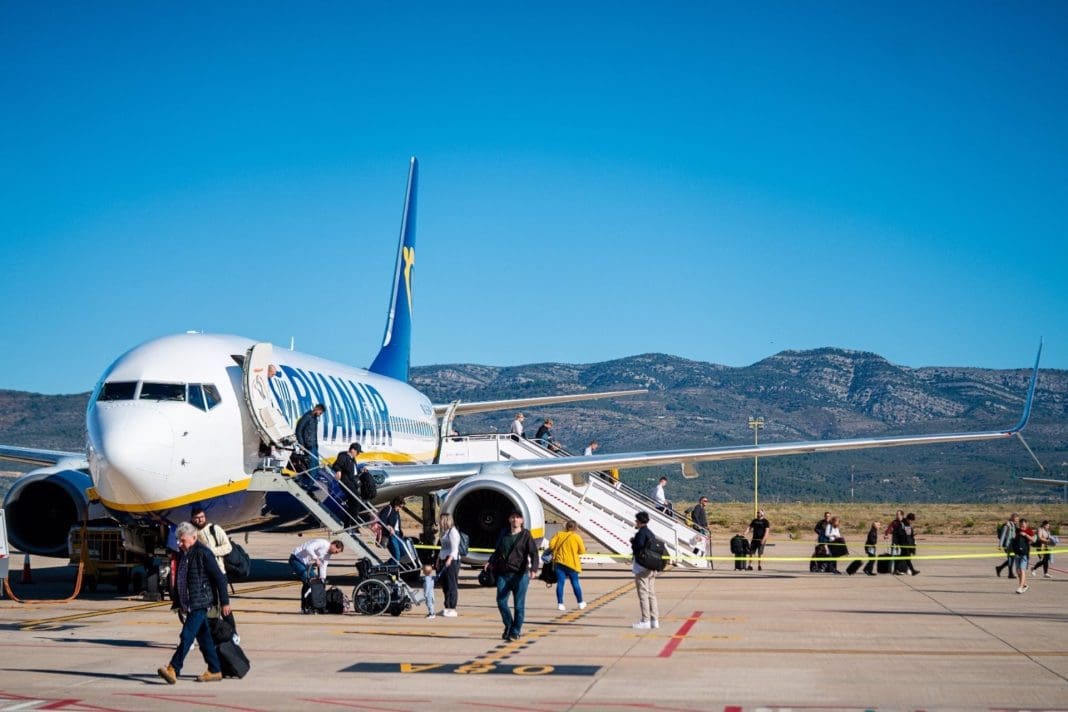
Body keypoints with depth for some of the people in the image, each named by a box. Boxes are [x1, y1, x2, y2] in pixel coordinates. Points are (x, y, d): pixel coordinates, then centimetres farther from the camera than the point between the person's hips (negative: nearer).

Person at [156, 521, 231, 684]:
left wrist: (224, 602, -11)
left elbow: (220, 578, -11)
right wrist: (179, 603, 22)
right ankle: (215, 671, 17)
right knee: (203, 638, 11)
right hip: (189, 604, 8)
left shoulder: (203, 553, -12)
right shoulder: (182, 554, 12)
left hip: (200, 603, -8)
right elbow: (179, 580, 22)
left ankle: (173, 670, -17)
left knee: (187, 636, -14)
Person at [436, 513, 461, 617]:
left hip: (451, 561, -10)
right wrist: (438, 559, 22)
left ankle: (452, 609, -6)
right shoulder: (444, 532, 17)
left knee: (451, 585, -7)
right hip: (444, 561, 10)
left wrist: (450, 559, -29)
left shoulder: (453, 531, -12)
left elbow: (454, 549, -18)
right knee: (445, 585, 11)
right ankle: (447, 607, 18)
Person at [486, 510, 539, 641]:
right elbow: (497, 551, 25)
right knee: (501, 602, -2)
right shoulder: (504, 535, 14)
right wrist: (490, 562, 7)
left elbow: (533, 553, -7)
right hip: (503, 573, 4)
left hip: (520, 575, -4)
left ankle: (515, 632, 9)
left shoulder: (526, 535, 1)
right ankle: (508, 626, 18)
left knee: (519, 605, -1)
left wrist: (533, 569, -23)